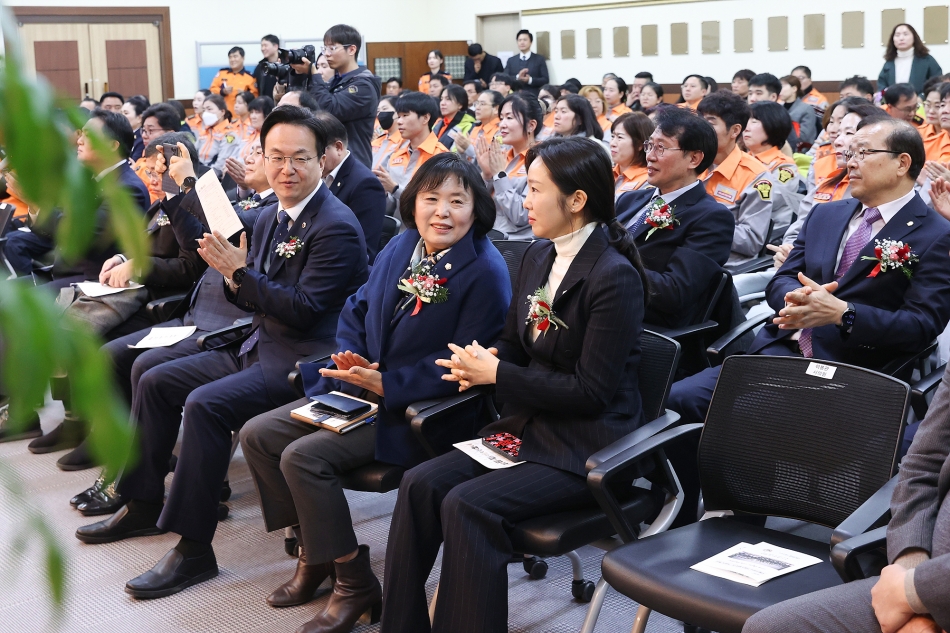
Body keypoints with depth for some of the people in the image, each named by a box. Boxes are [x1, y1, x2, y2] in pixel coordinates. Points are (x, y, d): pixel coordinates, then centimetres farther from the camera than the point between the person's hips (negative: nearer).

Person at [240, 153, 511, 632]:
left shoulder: (485, 273, -16)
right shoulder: (401, 248, 6)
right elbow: (357, 311, 16)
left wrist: (387, 385, -21)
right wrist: (350, 359, -5)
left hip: (421, 411, -8)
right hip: (366, 388, 8)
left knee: (303, 456, -23)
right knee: (257, 435, 0)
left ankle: (355, 583, -7)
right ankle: (312, 552, 14)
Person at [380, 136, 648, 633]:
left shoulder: (615, 276, -17)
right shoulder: (538, 256, 8)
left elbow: (591, 391, -17)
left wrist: (498, 373, -14)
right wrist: (481, 361, -5)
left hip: (586, 447, -7)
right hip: (526, 425, 8)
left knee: (466, 503, -26)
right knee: (419, 484, -12)